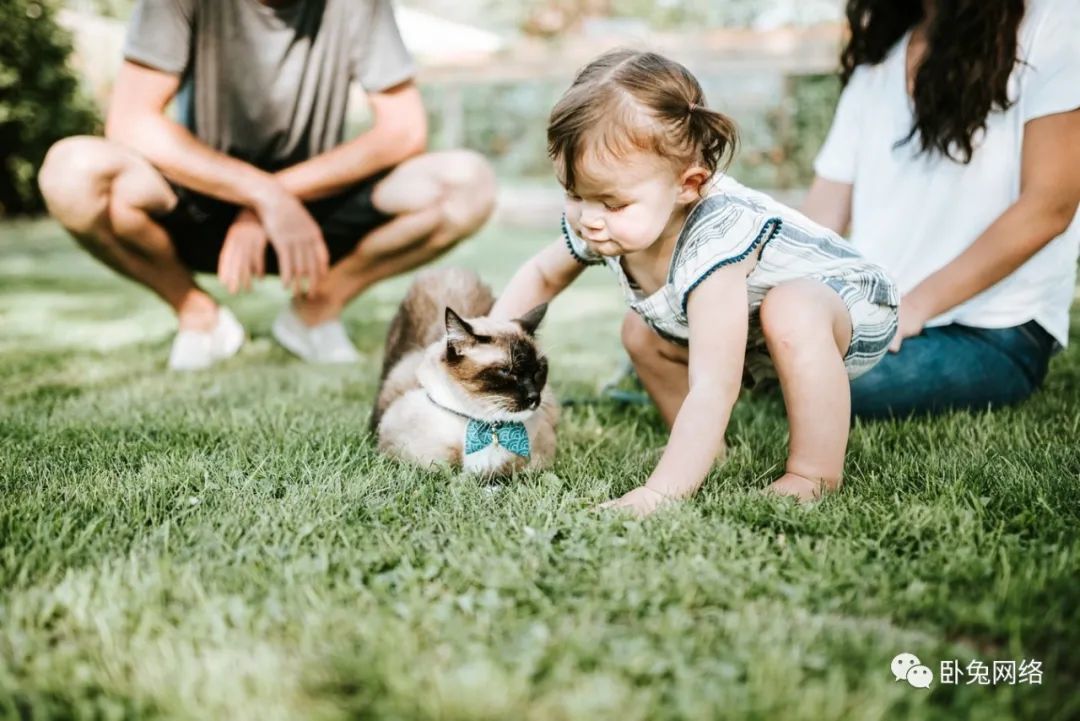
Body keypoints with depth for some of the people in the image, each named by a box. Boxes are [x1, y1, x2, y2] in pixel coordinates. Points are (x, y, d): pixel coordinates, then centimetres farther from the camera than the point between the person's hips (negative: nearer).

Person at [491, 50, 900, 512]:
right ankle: (707, 446, 17)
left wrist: (660, 493, -50)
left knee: (789, 311, -38)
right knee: (641, 334, 5)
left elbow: (711, 392, -45)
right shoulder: (596, 224, -18)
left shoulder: (712, 243, -42)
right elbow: (541, 275, 4)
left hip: (849, 305, -8)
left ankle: (816, 475, -22)